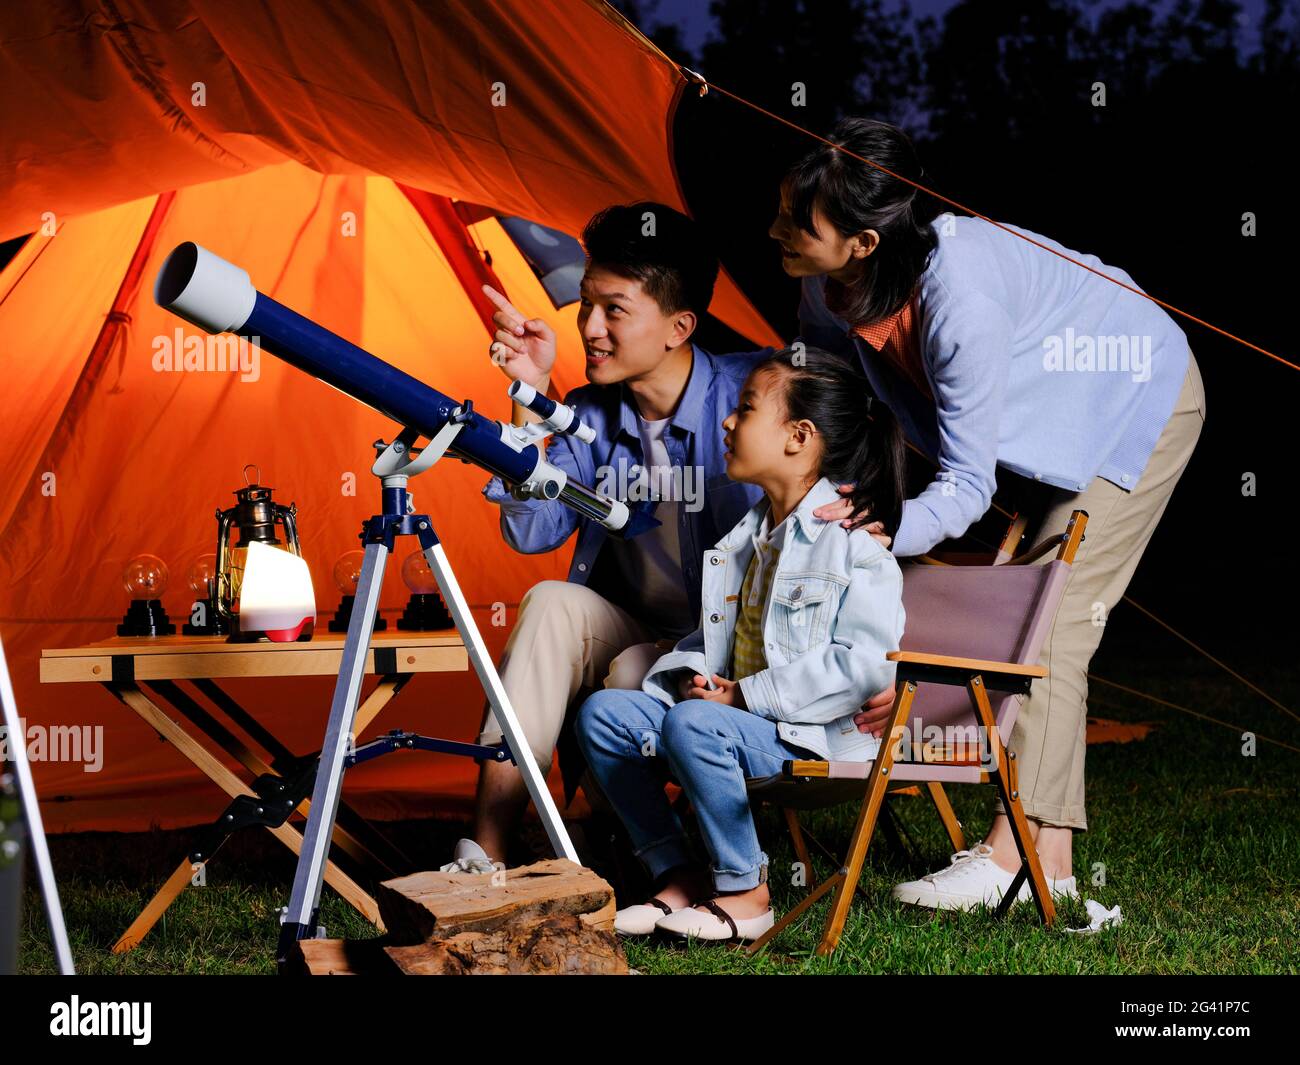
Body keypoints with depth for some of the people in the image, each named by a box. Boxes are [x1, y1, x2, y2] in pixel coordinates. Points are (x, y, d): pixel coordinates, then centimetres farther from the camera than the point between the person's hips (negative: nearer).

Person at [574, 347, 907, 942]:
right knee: (602, 712, -6)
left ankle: (746, 891, -15)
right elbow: (712, 636, 25)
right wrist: (690, 673, 0)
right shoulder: (746, 535, 15)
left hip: (821, 741, -8)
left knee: (695, 725, -34)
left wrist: (747, 695, -19)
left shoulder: (853, 537, -11)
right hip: (734, 714, 8)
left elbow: (865, 663, -22)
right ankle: (676, 874, -1)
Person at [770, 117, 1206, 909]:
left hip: (1143, 396, -8)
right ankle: (1051, 858, 10)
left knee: (1055, 618, -15)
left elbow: (969, 485, -35)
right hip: (1055, 414, 8)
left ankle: (1012, 850, -13)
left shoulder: (960, 296, -41)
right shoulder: (830, 288, -18)